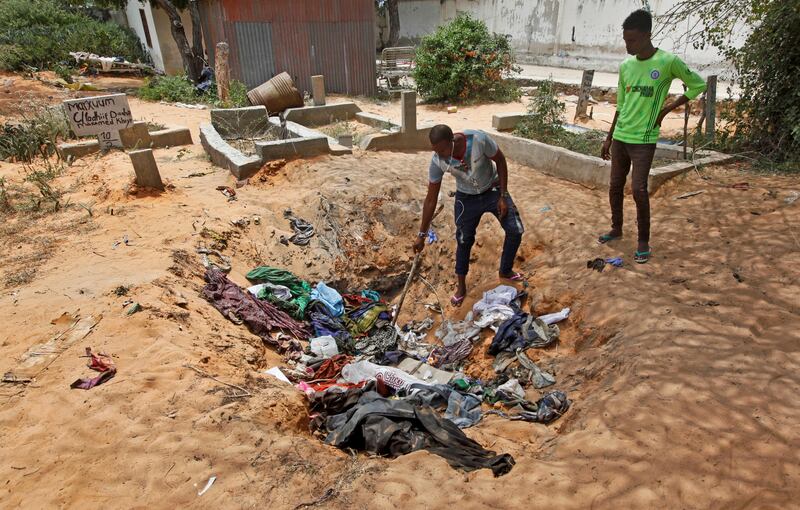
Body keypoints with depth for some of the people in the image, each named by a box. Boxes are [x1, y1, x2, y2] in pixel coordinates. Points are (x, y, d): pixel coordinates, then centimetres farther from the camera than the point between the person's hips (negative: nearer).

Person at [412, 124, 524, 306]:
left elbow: (500, 160, -14)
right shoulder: (437, 162, -27)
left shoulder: (479, 139, -33)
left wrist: (503, 196, -14)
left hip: (493, 190, 0)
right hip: (466, 198, 0)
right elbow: (431, 200, -17)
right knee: (464, 241, 4)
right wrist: (422, 235, -14)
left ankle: (505, 271, 22)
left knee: (515, 230, -4)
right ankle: (461, 287, 24)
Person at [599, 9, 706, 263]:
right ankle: (616, 229, 29)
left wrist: (667, 108, -6)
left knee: (638, 189, -10)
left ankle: (643, 241, 4)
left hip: (644, 140, -5)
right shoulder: (625, 66, 5)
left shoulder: (668, 61, -10)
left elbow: (698, 85, 2)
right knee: (615, 186, 11)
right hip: (620, 137, 5)